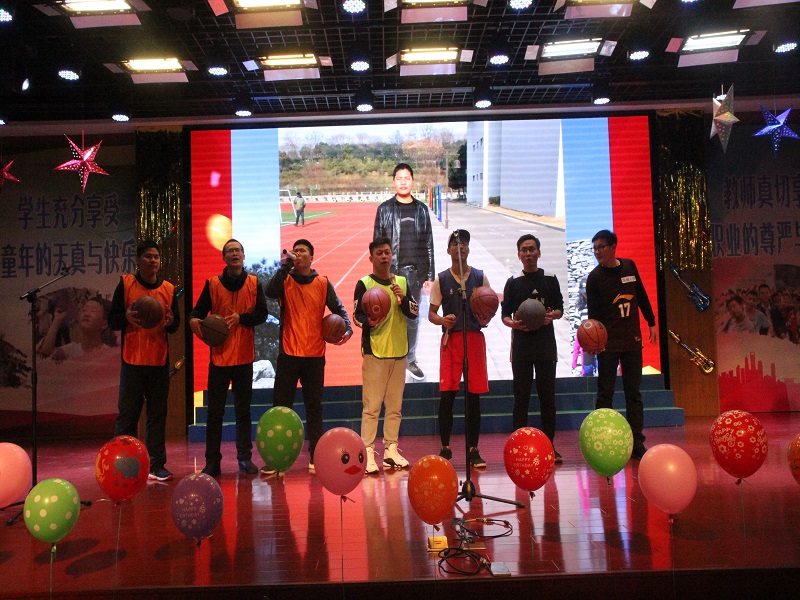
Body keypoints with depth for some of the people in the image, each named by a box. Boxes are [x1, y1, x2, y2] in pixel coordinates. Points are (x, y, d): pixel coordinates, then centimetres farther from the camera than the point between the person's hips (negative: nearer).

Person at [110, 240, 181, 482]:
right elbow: (112, 321, 1)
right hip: (133, 360, -2)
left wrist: (171, 321, -11)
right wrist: (126, 317, -20)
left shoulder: (168, 289, 9)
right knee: (127, 414, 1)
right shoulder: (126, 284, 2)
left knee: (158, 414, 5)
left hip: (160, 361, 3)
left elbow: (176, 326, 12)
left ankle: (157, 465, 12)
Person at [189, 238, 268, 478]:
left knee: (243, 411, 9)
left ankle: (245, 458, 17)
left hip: (244, 357, 1)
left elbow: (261, 314, -2)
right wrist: (193, 320, -22)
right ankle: (212, 462, 13)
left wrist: (240, 318, -18)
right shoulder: (212, 284, 3)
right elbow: (199, 310, 0)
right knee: (215, 412, 5)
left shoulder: (254, 283, 4)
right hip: (219, 357, 0)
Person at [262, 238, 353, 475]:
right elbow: (270, 292, -16)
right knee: (280, 406, 1)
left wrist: (348, 328, -13)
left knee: (314, 407, 9)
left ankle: (315, 457, 18)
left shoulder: (323, 283, 6)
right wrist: (285, 265, -17)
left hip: (315, 355, 1)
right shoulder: (285, 280, 4)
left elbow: (338, 308, 5)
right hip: (288, 354, -1)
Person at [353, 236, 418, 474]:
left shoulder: (401, 282, 12)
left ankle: (391, 449, 18)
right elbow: (357, 315, -5)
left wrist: (403, 298, -10)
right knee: (371, 406, -5)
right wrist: (369, 322, -26)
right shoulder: (364, 284, 0)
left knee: (395, 405, 9)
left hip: (399, 351, 5)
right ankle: (368, 452, 0)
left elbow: (415, 312, 8)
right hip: (374, 352, -4)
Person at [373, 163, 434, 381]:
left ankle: (410, 360, 24)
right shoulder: (385, 209, 1)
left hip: (415, 273, 2)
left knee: (413, 319, 10)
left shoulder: (421, 209, 7)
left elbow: (428, 244, 9)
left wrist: (430, 274, 6)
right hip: (392, 272, -2)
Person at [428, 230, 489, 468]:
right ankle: (445, 447, 9)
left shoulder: (480, 277, 8)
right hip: (451, 339, -1)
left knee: (474, 396, 4)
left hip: (475, 337, 1)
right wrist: (442, 320, -16)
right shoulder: (441, 279, 6)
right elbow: (431, 313, 6)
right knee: (447, 395, -4)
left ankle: (473, 450, 13)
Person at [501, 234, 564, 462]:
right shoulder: (513, 282, 5)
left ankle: (549, 445, 14)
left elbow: (560, 309, 11)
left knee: (547, 396, 4)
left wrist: (552, 315, -11)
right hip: (521, 345, -1)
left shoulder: (550, 279, 8)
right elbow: (504, 314, 4)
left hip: (546, 344, 1)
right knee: (521, 396, 2)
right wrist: (513, 323, -17)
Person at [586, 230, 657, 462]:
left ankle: (637, 444, 12)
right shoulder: (594, 277, -6)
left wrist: (651, 323, 18)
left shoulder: (629, 266, 5)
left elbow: (642, 296, 16)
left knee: (633, 393, 7)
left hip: (632, 340, 4)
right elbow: (594, 311, -10)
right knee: (605, 394, 0)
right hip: (608, 343, -4)